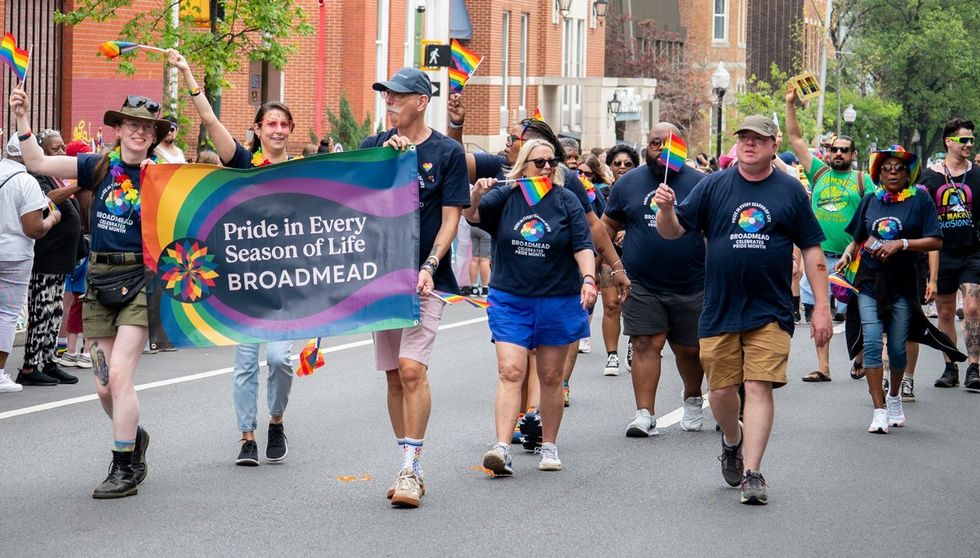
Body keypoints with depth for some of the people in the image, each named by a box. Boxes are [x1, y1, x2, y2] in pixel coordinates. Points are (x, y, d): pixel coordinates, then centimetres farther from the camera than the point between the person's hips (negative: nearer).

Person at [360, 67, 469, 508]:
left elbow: (451, 219, -3)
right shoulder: (374, 147, 10)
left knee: (412, 368, -17)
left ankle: (411, 468, -15)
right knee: (394, 374, 7)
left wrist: (429, 266, -15)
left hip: (424, 277, -4)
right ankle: (411, 469, 14)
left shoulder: (447, 152, 0)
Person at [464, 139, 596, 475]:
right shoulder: (505, 197, 3)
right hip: (509, 299, 0)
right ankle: (502, 448, -18)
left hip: (557, 301, 0)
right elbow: (471, 215, -9)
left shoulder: (566, 201, 1)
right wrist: (477, 194, -29)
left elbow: (582, 245, -3)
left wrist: (588, 278, -18)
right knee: (510, 372, -11)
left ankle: (549, 447, 20)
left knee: (550, 377, 8)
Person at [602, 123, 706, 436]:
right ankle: (644, 415, -7)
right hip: (641, 285, 0)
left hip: (691, 284, 0)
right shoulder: (628, 183, 5)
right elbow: (608, 225, 13)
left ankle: (693, 399, 38)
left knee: (688, 349, 11)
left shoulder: (699, 184, -2)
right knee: (646, 344, -8)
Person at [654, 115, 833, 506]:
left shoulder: (790, 191, 3)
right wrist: (666, 208, -22)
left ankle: (752, 472, -8)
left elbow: (812, 250, 6)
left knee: (759, 387, -10)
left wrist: (821, 306, 1)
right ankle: (732, 440, 37)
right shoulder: (713, 187, 4)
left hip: (770, 311, -1)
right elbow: (673, 230, 0)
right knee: (721, 390, 7)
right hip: (719, 308, 2)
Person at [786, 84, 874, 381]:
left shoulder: (862, 180, 5)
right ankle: (823, 367, 5)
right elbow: (796, 140, 10)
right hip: (819, 256, 2)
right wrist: (790, 105, 4)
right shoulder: (818, 172, 11)